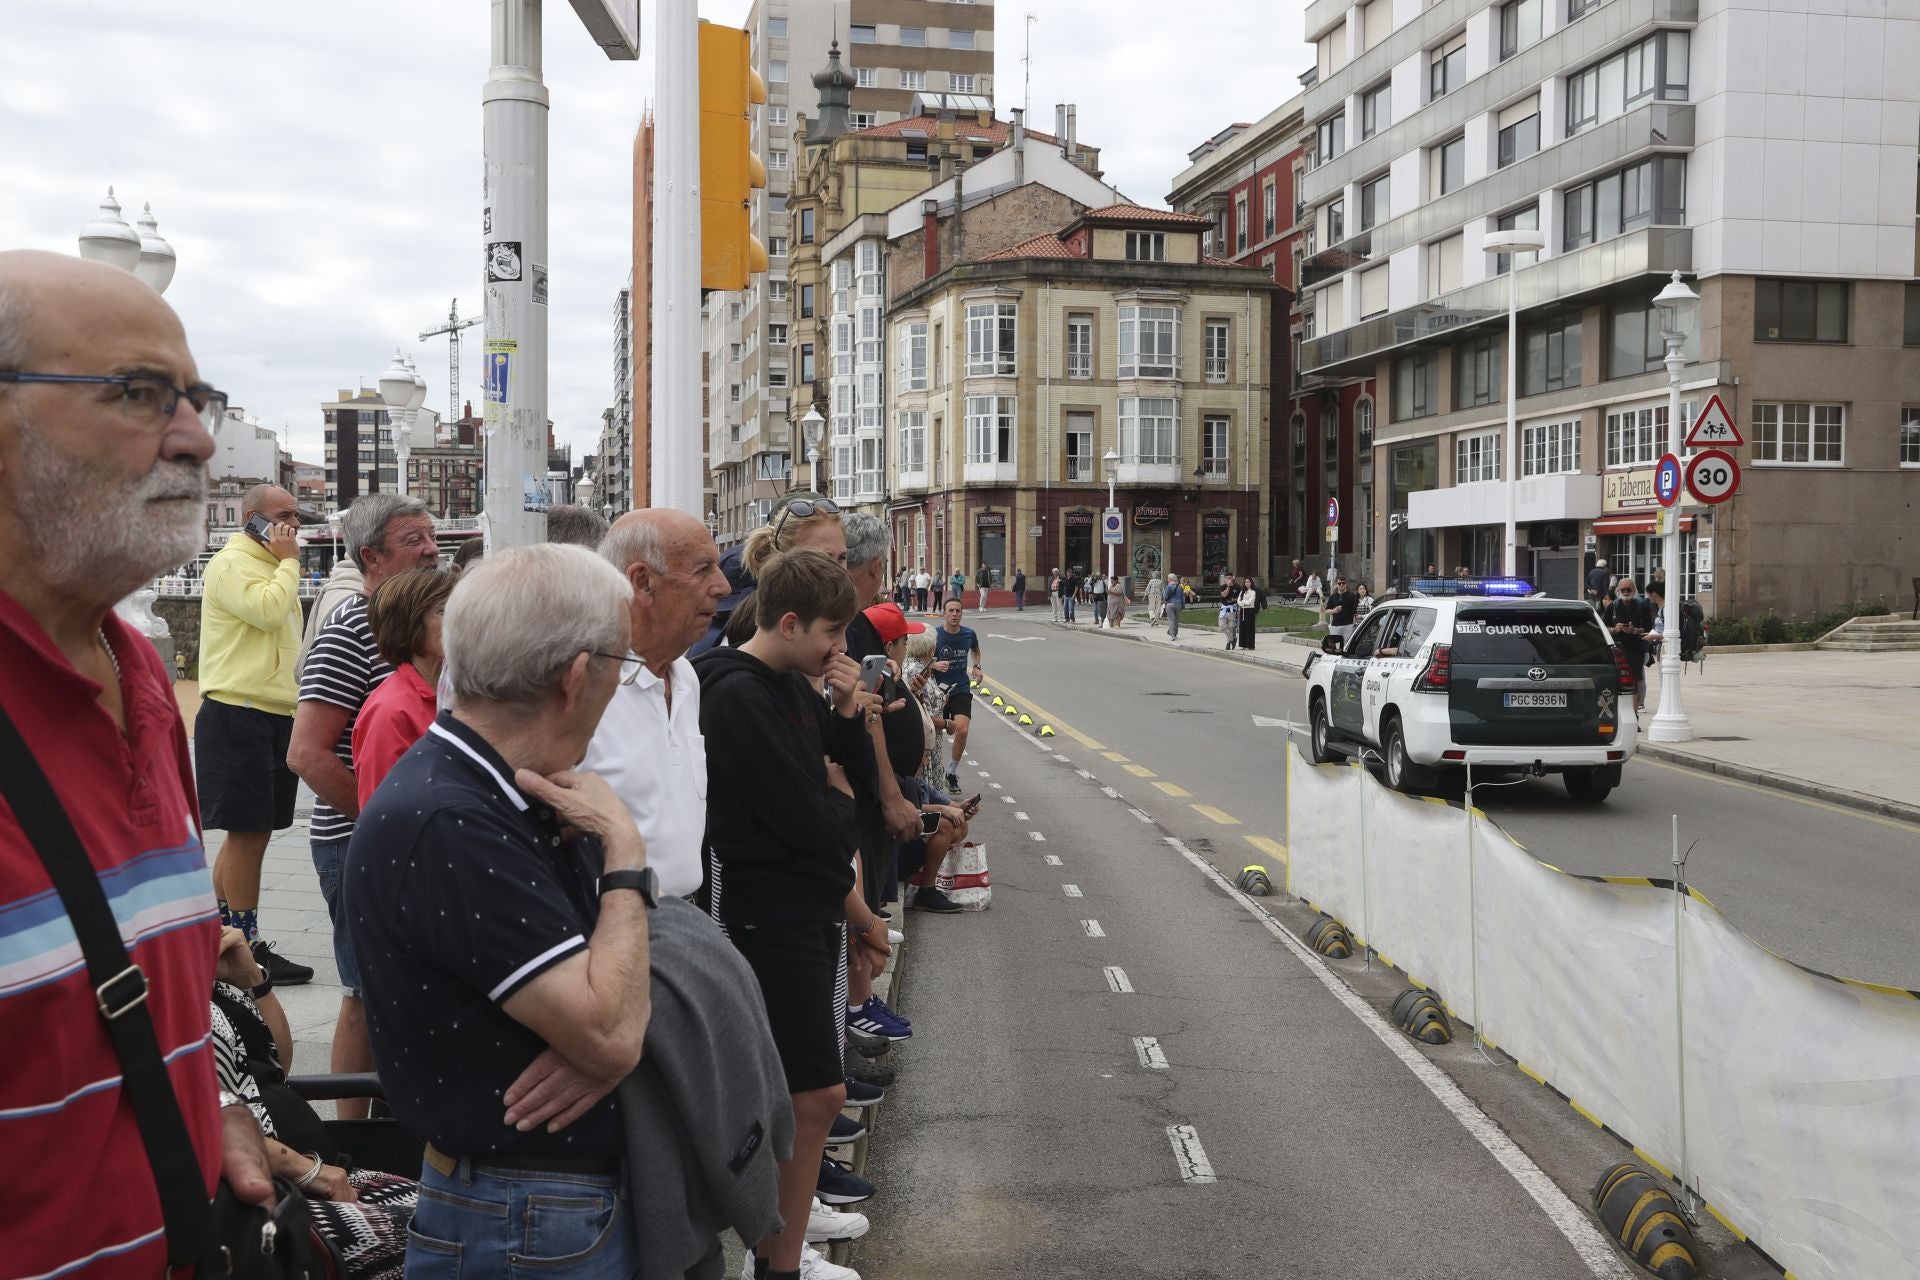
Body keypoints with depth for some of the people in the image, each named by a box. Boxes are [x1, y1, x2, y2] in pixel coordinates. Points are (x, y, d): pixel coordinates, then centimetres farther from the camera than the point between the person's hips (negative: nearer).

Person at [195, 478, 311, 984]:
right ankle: (249, 947, -1)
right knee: (249, 832, -7)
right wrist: (288, 562, -12)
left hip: (274, 715, 10)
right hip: (238, 715, -10)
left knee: (248, 833, 14)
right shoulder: (232, 563, -8)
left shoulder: (273, 567, 22)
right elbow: (266, 611, -26)